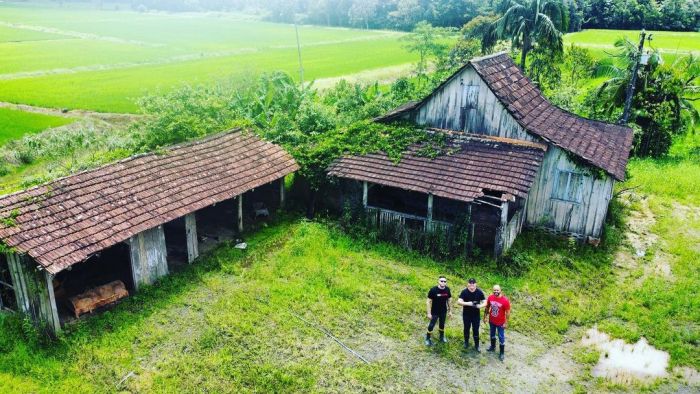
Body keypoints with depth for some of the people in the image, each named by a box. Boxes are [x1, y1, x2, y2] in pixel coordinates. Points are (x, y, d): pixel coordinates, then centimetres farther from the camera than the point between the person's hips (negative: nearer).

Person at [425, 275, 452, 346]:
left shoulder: (447, 289, -11)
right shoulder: (433, 290, -23)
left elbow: (448, 300, 4)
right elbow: (429, 301, -15)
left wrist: (449, 310, 9)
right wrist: (429, 313, -14)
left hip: (443, 312, 4)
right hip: (434, 312, -4)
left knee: (442, 324, 22)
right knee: (431, 325, 7)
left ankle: (442, 337, 45)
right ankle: (428, 339, 27)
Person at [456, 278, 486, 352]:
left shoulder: (479, 292, -13)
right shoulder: (464, 292, -16)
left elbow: (485, 302, -11)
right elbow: (459, 302, -24)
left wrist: (480, 305, -33)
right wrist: (467, 303, -40)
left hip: (476, 315, 0)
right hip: (466, 314, 0)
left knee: (476, 330, 7)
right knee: (466, 329, 16)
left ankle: (476, 345, 23)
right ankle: (466, 342, 37)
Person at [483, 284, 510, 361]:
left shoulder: (505, 300, -26)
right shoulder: (490, 297, -13)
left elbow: (508, 312, -17)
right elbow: (487, 307, 2)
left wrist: (506, 323, -14)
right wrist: (485, 317, 6)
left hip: (500, 322, -4)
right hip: (491, 321, 4)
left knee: (501, 337, 10)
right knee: (492, 334, 24)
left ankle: (502, 353, 27)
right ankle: (493, 347, 47)